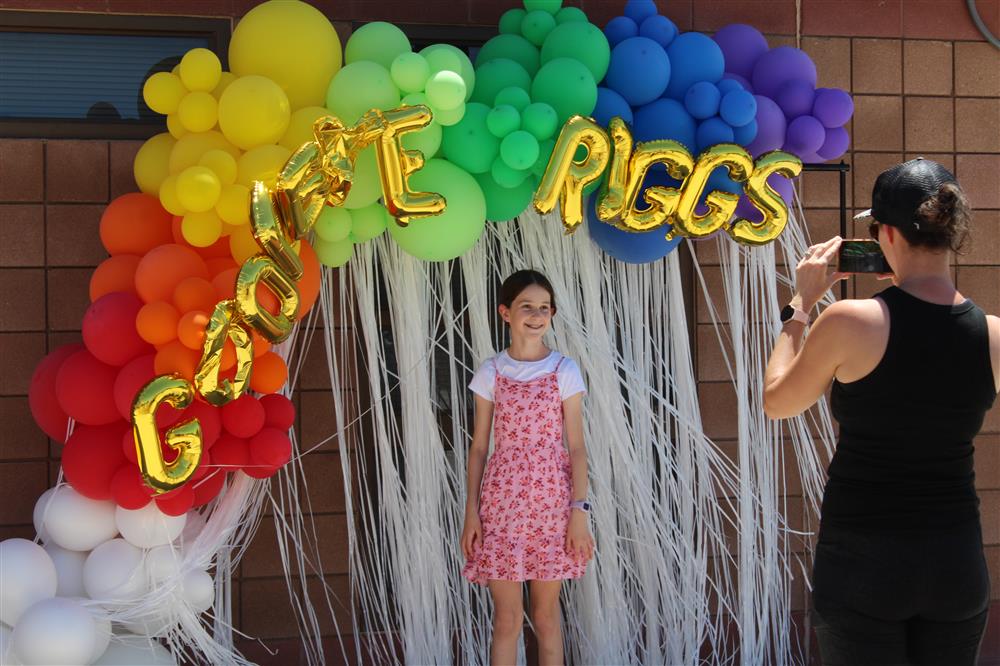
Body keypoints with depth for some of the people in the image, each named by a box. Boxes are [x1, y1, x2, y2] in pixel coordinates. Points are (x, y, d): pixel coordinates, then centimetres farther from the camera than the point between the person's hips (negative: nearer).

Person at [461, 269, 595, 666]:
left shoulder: (564, 372, 1)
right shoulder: (490, 374, 4)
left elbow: (576, 447, -1)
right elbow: (479, 447, 6)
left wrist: (579, 510, -8)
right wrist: (471, 510, 0)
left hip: (551, 502, 0)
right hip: (502, 502, 1)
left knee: (546, 615, 8)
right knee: (506, 618, 4)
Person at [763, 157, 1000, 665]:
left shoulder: (849, 322, -16)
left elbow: (775, 402, -1)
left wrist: (801, 305, 6)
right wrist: (905, 285, 14)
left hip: (861, 559, -3)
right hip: (958, 562, 3)